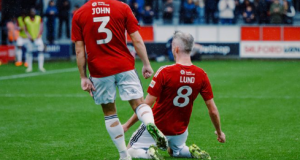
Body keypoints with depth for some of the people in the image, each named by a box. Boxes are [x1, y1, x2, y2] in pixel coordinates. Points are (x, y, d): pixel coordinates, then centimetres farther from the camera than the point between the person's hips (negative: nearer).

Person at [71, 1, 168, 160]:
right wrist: (146, 64, 4)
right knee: (138, 103, 3)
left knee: (109, 113, 13)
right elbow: (137, 40, -2)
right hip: (125, 66, 0)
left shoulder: (78, 15, 1)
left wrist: (83, 77, 3)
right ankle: (151, 124, -31)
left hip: (99, 71, 0)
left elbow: (79, 50, 0)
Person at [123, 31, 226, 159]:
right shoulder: (201, 75, -11)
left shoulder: (164, 72, -22)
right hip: (180, 131, 4)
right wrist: (219, 132, 11)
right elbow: (213, 110, -6)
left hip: (157, 127, -4)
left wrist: (127, 125, -10)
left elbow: (146, 105, -20)